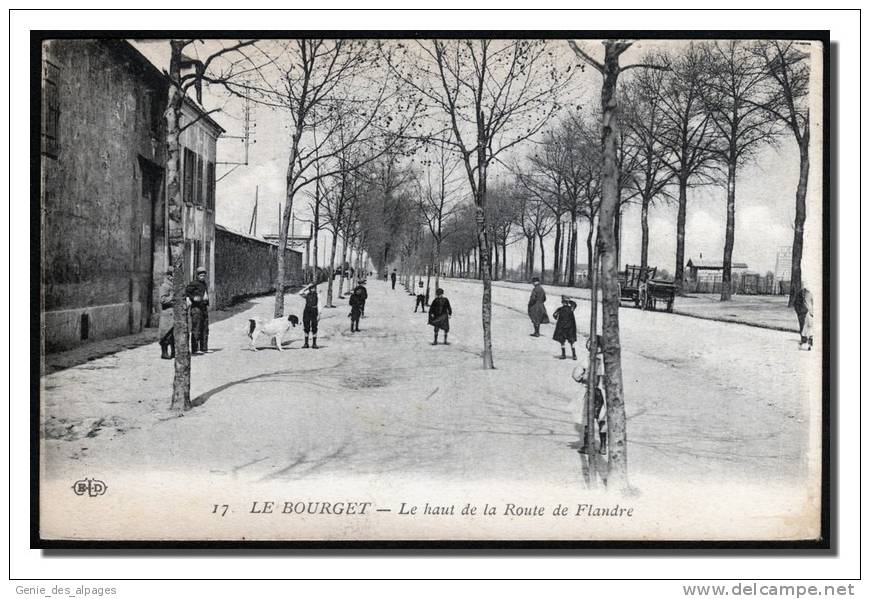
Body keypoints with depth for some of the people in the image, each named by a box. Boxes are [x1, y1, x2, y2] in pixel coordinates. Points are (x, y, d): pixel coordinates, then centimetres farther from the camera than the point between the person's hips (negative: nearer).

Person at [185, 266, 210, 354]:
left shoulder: (205, 284, 18)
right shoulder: (193, 283, -8)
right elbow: (186, 292, -14)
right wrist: (193, 298, -28)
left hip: (204, 308, 9)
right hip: (196, 307, -9)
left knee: (205, 329, 10)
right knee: (196, 329, -11)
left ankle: (203, 348, 17)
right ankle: (194, 349, -12)